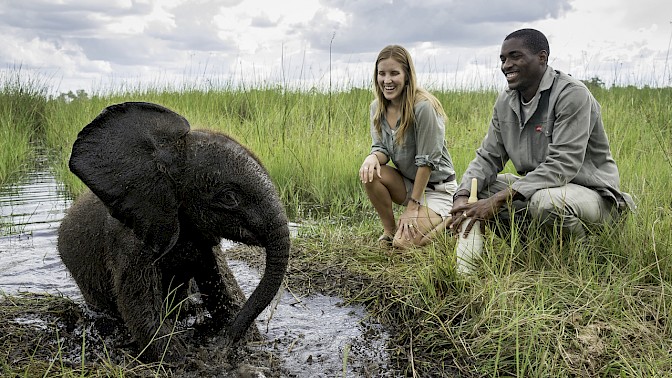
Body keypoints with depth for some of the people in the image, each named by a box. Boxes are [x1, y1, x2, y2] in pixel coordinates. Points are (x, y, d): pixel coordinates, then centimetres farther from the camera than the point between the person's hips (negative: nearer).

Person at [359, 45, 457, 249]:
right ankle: (389, 229, -2)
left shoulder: (423, 106, -24)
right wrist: (373, 157, -27)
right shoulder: (377, 107, -2)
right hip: (407, 183, 6)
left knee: (404, 243, -20)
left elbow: (427, 161, -22)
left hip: (436, 188, -6)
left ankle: (448, 221, 9)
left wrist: (412, 206, -19)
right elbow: (381, 148, 0)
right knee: (369, 173, -23)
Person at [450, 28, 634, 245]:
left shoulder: (572, 95, -19)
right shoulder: (505, 101, 4)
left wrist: (498, 199, -32)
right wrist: (462, 198, -18)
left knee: (545, 201, -38)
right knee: (472, 189, -7)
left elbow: (562, 166, -28)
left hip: (590, 192, -7)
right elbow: (488, 157, 3)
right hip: (536, 187, 7)